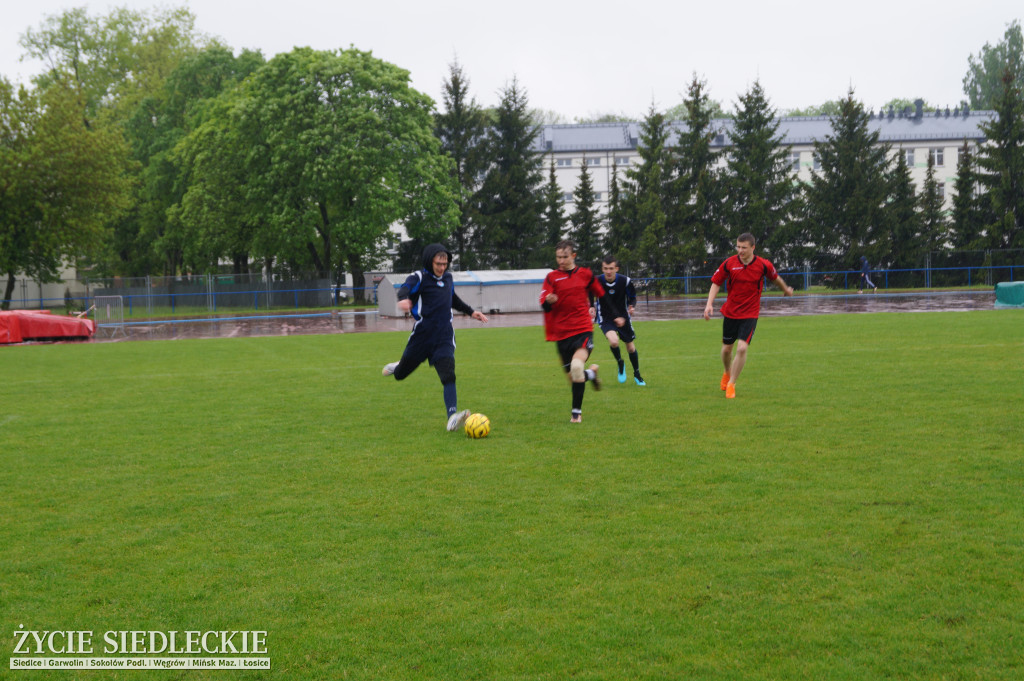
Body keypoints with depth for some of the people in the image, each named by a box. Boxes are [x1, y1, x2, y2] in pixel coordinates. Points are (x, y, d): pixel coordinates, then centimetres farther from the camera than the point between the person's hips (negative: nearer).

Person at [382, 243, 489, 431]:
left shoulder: (448, 277, 12)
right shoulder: (419, 278, -7)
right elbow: (405, 289, -30)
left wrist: (471, 312, 34)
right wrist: (404, 299, -53)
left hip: (444, 338, 3)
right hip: (422, 336, -3)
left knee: (448, 375, -17)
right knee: (400, 374, 13)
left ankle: (452, 417, -27)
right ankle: (396, 367, 51)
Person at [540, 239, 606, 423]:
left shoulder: (585, 274, 6)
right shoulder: (552, 277, 2)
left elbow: (600, 294, 23)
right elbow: (544, 305, -9)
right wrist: (549, 301, -29)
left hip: (583, 330, -1)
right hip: (561, 333, 1)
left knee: (577, 366, -26)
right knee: (572, 377, 5)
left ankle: (577, 412, -13)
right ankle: (591, 373, 41)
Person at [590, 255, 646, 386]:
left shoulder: (626, 281, -14)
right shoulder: (597, 282, -17)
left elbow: (632, 297, 1)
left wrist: (632, 307, -18)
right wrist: (592, 308, -17)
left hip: (623, 317, 2)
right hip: (605, 318, -2)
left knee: (631, 347, 10)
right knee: (613, 341, -28)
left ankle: (637, 374, 35)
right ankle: (620, 364, 4)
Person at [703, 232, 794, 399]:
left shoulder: (763, 265, -10)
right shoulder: (729, 263, -9)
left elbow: (775, 278, 11)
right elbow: (716, 283, 1)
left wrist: (786, 289, 29)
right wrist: (709, 304, -10)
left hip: (750, 314, -2)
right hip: (730, 312, 2)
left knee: (742, 348, -16)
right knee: (727, 348, 12)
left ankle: (731, 384, -1)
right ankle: (727, 373, 43)